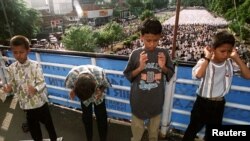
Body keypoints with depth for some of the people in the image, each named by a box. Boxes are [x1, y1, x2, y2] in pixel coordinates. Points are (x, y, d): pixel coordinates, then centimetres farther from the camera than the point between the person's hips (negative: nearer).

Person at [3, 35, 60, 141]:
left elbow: (42, 83, -17)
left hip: (40, 102, -2)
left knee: (48, 122, 17)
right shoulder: (11, 68, -5)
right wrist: (9, 89, -21)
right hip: (26, 104, 3)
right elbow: (13, 86, 1)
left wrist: (36, 89, -37)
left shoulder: (35, 65, -15)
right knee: (33, 126, 21)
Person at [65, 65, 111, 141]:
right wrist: (73, 90, -33)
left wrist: (101, 91, -36)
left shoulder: (100, 73, -41)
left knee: (101, 117, 8)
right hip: (82, 94, 1)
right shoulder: (72, 75, -38)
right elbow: (69, 84, -12)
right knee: (86, 117, 13)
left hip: (98, 95, -1)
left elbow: (105, 85, -17)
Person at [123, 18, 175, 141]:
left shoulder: (164, 53, -8)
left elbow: (171, 74, 2)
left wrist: (163, 67, -19)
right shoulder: (136, 54, -12)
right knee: (137, 128, 19)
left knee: (154, 128, 24)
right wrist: (140, 68, -21)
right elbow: (127, 75, -4)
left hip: (156, 100, 2)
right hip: (139, 99, -1)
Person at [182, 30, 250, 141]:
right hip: (202, 103, -4)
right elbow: (198, 75, -37)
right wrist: (207, 57, -26)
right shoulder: (204, 62, -16)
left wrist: (236, 57, -15)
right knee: (192, 131, 14)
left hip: (219, 104, 4)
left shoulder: (231, 63, -4)